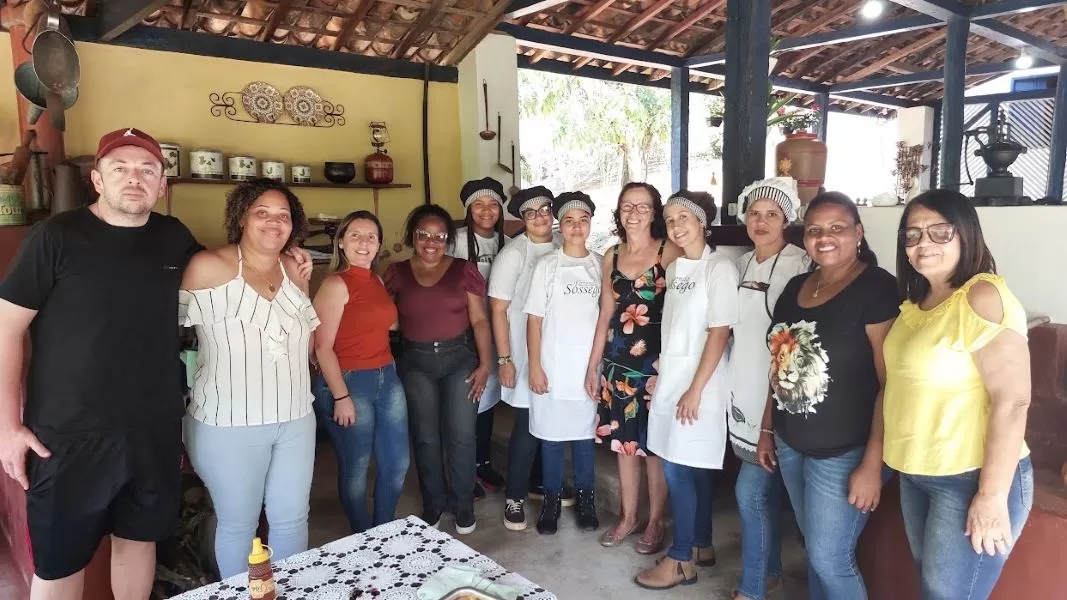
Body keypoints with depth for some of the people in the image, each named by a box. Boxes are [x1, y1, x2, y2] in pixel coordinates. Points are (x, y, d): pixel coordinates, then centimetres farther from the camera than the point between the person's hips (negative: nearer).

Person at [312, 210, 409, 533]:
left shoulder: (377, 281, 8)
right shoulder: (335, 284, -13)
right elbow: (322, 347, -17)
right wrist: (341, 397, -18)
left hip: (387, 377, 7)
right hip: (348, 382, -7)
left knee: (397, 462, 15)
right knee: (356, 468, 10)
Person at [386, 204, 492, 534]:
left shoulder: (464, 270, 0)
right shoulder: (397, 273, 3)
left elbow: (479, 320, -1)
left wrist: (485, 363, -7)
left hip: (460, 358, -1)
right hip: (416, 363, 1)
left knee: (461, 436, 2)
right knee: (426, 437, 9)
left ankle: (463, 505, 21)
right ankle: (433, 504, 27)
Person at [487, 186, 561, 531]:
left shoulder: (562, 248, 2)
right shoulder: (513, 254, -12)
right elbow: (498, 310, -12)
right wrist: (504, 359, -14)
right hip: (524, 354, -5)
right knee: (528, 426, 1)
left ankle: (542, 481, 36)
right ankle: (514, 498, 18)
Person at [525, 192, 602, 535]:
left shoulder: (599, 264, 3)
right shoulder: (547, 265, -3)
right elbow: (534, 320, -3)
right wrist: (535, 367, -7)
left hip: (589, 366, 2)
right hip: (552, 367, -1)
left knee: (585, 432, 12)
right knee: (551, 434, 9)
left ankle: (585, 496, 29)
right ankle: (552, 498, 25)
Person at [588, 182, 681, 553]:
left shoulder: (669, 251, -6)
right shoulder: (611, 256, 9)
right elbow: (605, 315, 13)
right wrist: (593, 364, 12)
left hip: (656, 359, -4)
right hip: (618, 360, 5)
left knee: (654, 444, 7)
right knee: (623, 441, 13)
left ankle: (655, 522, 24)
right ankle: (628, 516, 30)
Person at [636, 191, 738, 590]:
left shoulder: (720, 267, -12)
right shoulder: (674, 269, 11)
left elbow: (719, 333, -16)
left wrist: (695, 389, -17)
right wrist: (660, 373, 11)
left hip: (698, 385, -7)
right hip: (670, 379, 7)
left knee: (679, 470, -3)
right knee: (692, 469, 15)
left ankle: (681, 559, 11)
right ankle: (701, 545, 29)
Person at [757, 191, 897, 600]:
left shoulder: (878, 289, -15)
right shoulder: (796, 287, 7)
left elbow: (891, 383, -18)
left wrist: (872, 464, -20)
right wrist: (767, 430, 14)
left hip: (843, 454, -6)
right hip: (792, 446, 7)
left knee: (830, 560, 2)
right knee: (815, 550, 19)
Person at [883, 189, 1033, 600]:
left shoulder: (984, 297, -19)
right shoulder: (915, 300, 7)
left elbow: (1013, 401, -23)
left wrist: (992, 495, -22)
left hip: (971, 480, -8)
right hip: (915, 474, 8)